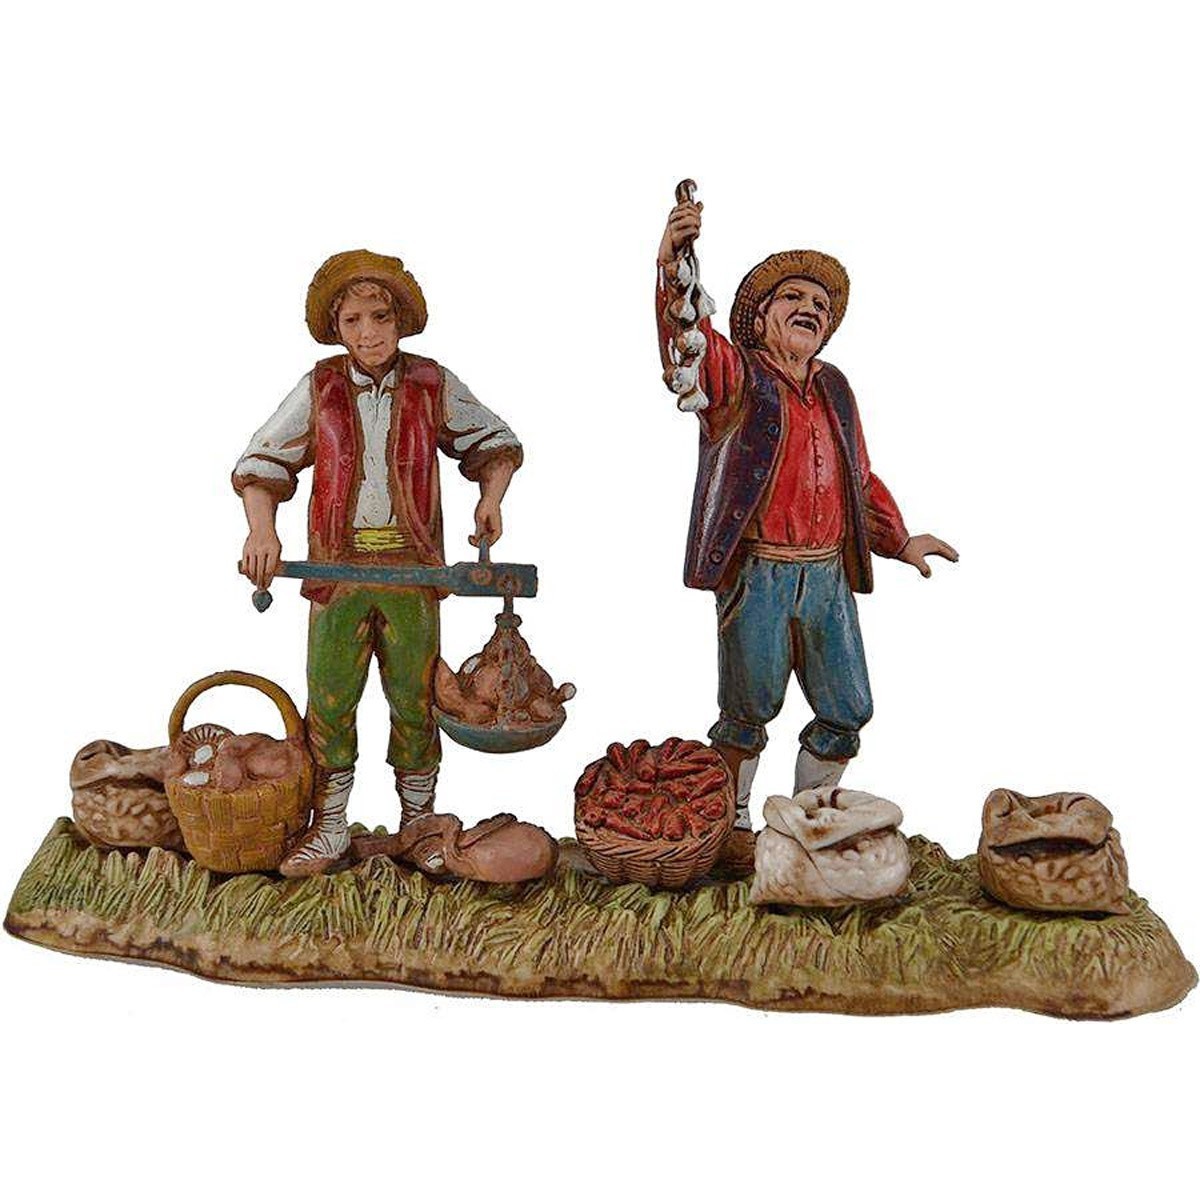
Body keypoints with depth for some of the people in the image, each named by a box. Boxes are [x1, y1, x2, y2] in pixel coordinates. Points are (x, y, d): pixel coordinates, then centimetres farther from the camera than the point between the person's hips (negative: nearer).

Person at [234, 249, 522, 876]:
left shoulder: (434, 386, 0)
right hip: (337, 567, 1)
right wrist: (262, 530, -12)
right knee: (328, 700, 3)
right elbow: (262, 461, 4)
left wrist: (491, 497, -5)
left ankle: (418, 825, 24)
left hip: (412, 568, 0)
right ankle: (329, 830, 18)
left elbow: (494, 441, 13)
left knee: (415, 700, 8)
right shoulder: (319, 389, 0)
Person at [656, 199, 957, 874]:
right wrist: (673, 265, -39)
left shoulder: (835, 389, 17)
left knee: (847, 712, 9)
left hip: (828, 576, 6)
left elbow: (859, 478, 25)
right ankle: (734, 829, 23)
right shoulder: (735, 374, -1)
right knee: (749, 710, 3)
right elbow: (688, 338, -22)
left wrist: (899, 540, 19)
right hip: (757, 576, -6)